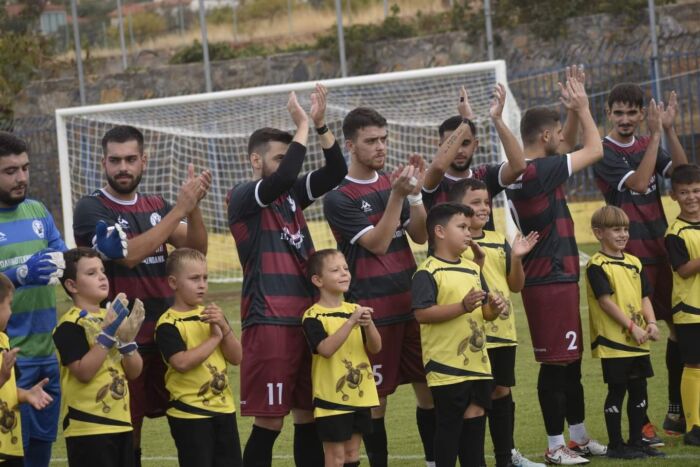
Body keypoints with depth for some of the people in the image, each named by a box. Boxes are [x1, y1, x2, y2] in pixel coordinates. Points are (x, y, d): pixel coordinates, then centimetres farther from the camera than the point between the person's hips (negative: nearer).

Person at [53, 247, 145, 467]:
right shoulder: (70, 325, -10)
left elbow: (134, 372, 9)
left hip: (120, 421, 8)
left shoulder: (112, 317, 14)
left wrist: (128, 339, -8)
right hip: (88, 426, -8)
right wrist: (107, 334, -21)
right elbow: (83, 372, -20)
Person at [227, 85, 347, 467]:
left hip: (305, 317, 7)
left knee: (309, 414, 10)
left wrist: (321, 124, -7)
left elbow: (336, 172, 4)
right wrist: (302, 126, -16)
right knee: (269, 422, -6)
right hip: (268, 321, -7)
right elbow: (282, 178, -24)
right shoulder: (243, 197, -6)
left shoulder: (291, 194, 13)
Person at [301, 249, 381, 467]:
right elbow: (326, 349, -26)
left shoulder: (355, 310, 7)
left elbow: (375, 347, 0)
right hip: (332, 399, -5)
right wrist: (351, 322, -30)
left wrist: (367, 324, -19)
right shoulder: (313, 316, -11)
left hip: (359, 396, 6)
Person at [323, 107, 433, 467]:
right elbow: (377, 243, -16)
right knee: (376, 399, -1)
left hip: (411, 302, 5)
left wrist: (414, 193, -9)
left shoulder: (392, 182, 9)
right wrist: (397, 195, -24)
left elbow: (420, 235, 6)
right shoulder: (338, 197, -9)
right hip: (373, 310, -5)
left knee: (429, 388, 7)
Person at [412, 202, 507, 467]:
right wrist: (463, 306, -27)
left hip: (477, 363, 7)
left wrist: (494, 308, -3)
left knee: (475, 418, 10)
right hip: (446, 365, -7)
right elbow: (422, 313, -21)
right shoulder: (428, 272, -10)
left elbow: (484, 311, 21)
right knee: (449, 425, -2)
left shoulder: (473, 269, 14)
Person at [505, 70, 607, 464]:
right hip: (553, 281, -10)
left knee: (571, 361, 17)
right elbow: (595, 150, -10)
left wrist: (574, 112, 17)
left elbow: (561, 147, 27)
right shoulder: (542, 171, -18)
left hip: (546, 279, 10)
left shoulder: (519, 172, 9)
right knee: (556, 364, -4)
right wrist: (581, 107, 1)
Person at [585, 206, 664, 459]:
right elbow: (605, 301, -16)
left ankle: (636, 441, 21)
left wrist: (651, 323, -6)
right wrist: (632, 326, -19)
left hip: (638, 342, 7)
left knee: (639, 390, 11)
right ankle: (615, 445, 6)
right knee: (616, 391, -1)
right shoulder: (597, 266, -10)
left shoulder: (634, 263, 13)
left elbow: (644, 297, 12)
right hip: (612, 340, -7)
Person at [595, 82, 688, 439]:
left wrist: (668, 129, -11)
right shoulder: (604, 152, -8)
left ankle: (677, 413, 19)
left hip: (661, 248, 7)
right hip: (630, 253, -7)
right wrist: (656, 134, -21)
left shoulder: (647, 145, 11)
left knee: (680, 325, 9)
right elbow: (638, 182, -21)